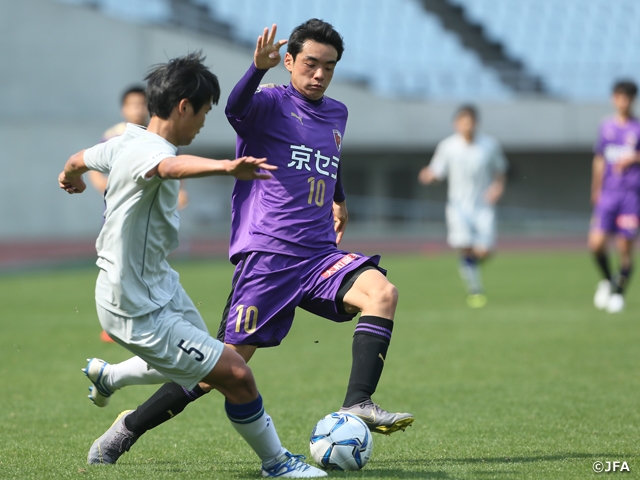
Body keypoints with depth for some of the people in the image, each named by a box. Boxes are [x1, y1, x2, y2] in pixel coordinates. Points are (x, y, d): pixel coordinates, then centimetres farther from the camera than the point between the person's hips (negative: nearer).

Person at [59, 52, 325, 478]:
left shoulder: (128, 142, 3)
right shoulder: (147, 150, -25)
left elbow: (79, 160, 23)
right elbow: (171, 166, -51)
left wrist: (71, 178, 48)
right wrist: (228, 168, -70)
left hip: (161, 287, 11)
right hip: (140, 312, -11)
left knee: (203, 379, 23)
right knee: (237, 376, -10)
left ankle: (120, 436, 36)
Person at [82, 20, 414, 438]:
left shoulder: (337, 114, 17)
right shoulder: (272, 102, -4)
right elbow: (236, 109, -30)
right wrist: (258, 68, -47)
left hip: (319, 255, 6)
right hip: (266, 255, -6)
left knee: (383, 293, -22)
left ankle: (357, 405, -27)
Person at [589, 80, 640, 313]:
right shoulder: (606, 127, 11)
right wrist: (596, 190, 21)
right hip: (608, 193, 2)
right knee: (596, 243, -9)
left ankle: (619, 292, 16)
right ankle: (607, 280, 18)